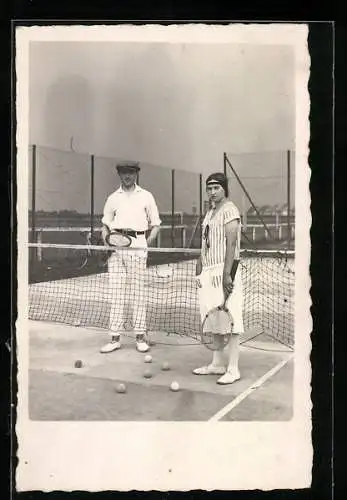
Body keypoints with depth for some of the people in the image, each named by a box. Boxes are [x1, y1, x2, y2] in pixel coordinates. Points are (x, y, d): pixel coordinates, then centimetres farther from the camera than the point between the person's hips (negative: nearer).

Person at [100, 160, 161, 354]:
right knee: (117, 292, 2)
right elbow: (105, 224, 20)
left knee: (138, 291, 0)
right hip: (116, 247, 2)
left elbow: (156, 224, 11)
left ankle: (140, 336, 8)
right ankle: (115, 337, 7)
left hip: (137, 246, -2)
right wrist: (106, 239, 1)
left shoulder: (146, 196, 9)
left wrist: (148, 241, -3)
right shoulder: (113, 198, 14)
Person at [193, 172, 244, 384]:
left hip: (223, 271, -9)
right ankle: (217, 364, 22)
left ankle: (233, 369, 0)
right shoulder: (210, 212, 19)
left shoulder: (229, 210, -8)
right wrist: (200, 266, 15)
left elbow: (231, 244, -16)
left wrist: (226, 274, -22)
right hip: (209, 271, 9)